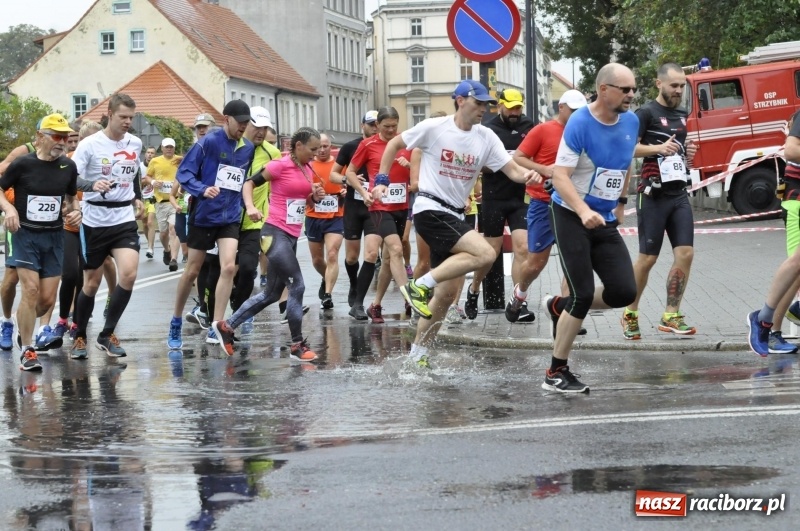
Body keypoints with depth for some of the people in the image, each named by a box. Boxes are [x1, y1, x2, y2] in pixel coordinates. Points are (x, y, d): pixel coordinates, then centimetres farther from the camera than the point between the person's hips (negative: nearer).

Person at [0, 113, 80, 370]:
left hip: (54, 236, 4)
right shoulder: (23, 164, -9)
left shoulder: (68, 167, 2)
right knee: (31, 290, -14)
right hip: (25, 234, -4)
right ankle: (27, 351, -4)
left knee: (48, 299, 1)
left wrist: (75, 211, -3)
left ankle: (24, 325, 33)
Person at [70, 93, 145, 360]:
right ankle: (79, 338, 24)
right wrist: (92, 185, -36)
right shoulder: (89, 145, -10)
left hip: (125, 220, 3)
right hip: (95, 222, -3)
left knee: (129, 274, -16)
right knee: (92, 282, 5)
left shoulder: (135, 143, 5)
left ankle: (107, 335, -2)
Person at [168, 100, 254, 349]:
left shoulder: (248, 149, 5)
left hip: (230, 218, 3)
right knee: (192, 271, 6)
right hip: (203, 216, -3)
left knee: (228, 267, -15)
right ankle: (175, 324, 24)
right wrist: (202, 190, -26)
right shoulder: (209, 142, -11)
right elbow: (184, 172, -12)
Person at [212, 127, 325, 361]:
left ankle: (226, 326, 23)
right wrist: (250, 206, -21)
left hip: (292, 236, 9)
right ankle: (297, 345, 0)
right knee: (297, 286, -11)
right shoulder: (280, 166, -11)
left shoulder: (308, 169, 11)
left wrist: (316, 197, 1)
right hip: (275, 234, -9)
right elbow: (249, 183, -5)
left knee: (271, 294, 12)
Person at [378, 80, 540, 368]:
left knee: (447, 293, 7)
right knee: (486, 253, -25)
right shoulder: (433, 128, -8)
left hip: (455, 216, 7)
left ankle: (417, 354, 17)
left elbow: (512, 169, -2)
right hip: (430, 210, -7)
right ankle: (421, 286, -18)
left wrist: (527, 175, -24)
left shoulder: (486, 138, 4)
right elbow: (395, 144, 5)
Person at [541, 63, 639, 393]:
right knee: (583, 295, -11)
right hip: (571, 217, -6)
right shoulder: (580, 123, -18)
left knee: (624, 292, -5)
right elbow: (560, 175, -22)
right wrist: (584, 211, -36)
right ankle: (555, 374, 1)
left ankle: (560, 307, 22)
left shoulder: (631, 122, 2)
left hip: (606, 221, 6)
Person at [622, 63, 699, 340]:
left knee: (685, 252, -4)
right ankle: (630, 313, 13)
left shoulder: (682, 115, 16)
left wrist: (688, 154, 9)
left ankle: (671, 316, 2)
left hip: (679, 193, 6)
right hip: (654, 195, -6)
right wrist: (657, 148, -29)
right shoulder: (646, 113, -6)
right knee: (648, 258, -3)